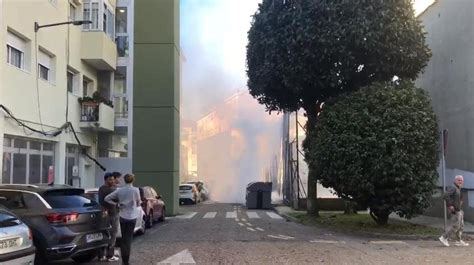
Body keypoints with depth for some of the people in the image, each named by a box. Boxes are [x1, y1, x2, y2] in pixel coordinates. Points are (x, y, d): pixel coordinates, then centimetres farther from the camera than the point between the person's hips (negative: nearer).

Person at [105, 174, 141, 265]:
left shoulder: (119, 190, -1)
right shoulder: (135, 190, -11)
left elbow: (107, 198, -1)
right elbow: (138, 203, 0)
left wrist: (116, 203, 4)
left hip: (122, 216, 3)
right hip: (131, 216, -3)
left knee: (123, 238, 14)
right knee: (128, 239, 2)